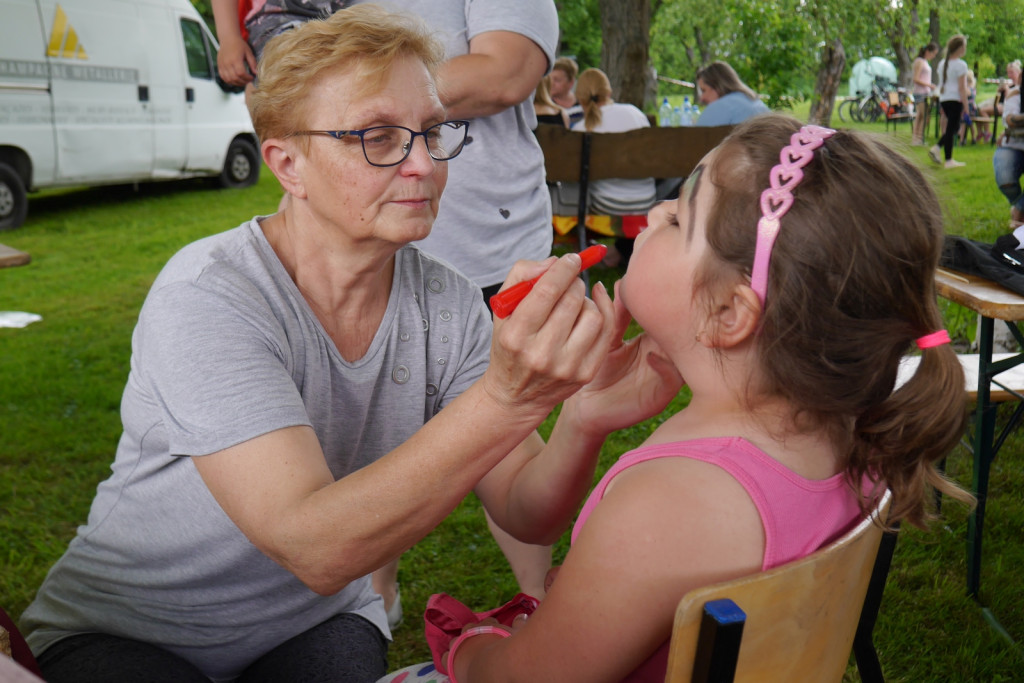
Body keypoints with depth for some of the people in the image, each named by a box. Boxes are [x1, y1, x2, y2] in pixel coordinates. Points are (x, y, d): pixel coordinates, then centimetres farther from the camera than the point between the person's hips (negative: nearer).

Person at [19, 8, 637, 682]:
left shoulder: (447, 303, -9)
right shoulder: (207, 297, -24)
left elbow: (528, 517, -11)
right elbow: (314, 549, -33)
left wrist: (584, 420, -32)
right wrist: (506, 400, -43)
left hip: (320, 624, 3)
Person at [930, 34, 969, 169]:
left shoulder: (942, 63, 12)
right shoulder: (960, 65, -10)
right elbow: (962, 88, -13)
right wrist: (966, 107, -10)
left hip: (943, 99, 7)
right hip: (955, 100, -7)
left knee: (953, 127, 18)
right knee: (952, 128, -3)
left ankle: (936, 148, 2)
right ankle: (948, 160, 1)